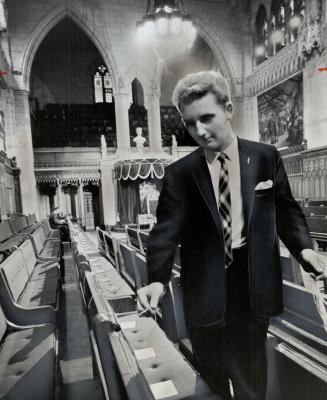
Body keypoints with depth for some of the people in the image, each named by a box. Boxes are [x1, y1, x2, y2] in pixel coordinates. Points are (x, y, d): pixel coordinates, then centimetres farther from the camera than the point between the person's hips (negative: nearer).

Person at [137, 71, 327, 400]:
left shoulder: (266, 157, 0)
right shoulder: (179, 173, -5)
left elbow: (286, 210, 6)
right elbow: (167, 230, -11)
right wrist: (157, 279, -26)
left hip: (253, 286, 1)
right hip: (205, 290, 0)